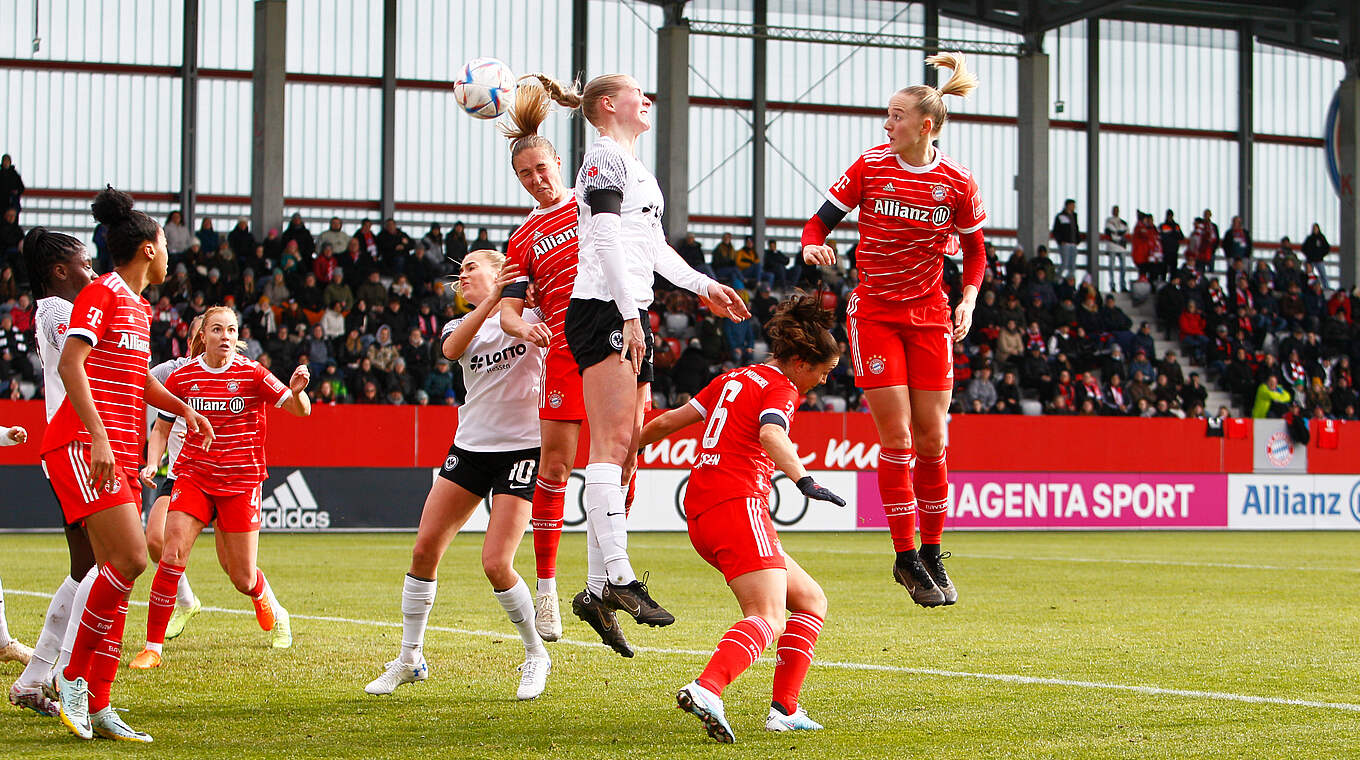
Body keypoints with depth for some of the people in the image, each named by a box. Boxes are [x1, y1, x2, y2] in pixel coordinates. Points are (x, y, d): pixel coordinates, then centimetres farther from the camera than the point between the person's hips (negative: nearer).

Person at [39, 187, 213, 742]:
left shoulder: (139, 306, 22)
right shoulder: (100, 295, -6)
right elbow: (70, 366, -18)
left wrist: (182, 408, 29)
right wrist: (98, 436, -27)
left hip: (119, 454, 9)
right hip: (81, 445, -9)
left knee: (116, 573, 3)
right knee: (130, 559, -20)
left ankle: (96, 707, 5)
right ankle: (74, 675, -10)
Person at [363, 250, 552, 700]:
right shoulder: (461, 326, 9)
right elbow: (452, 348, -15)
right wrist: (491, 299, -29)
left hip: (520, 448, -5)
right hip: (470, 446, 5)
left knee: (496, 564, -14)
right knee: (425, 549, -2)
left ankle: (536, 654, 8)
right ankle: (410, 658, 13)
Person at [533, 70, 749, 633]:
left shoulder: (637, 168, 26)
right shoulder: (605, 156, -4)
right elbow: (607, 239, -14)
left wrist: (704, 286, 29)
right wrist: (629, 315, -21)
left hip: (631, 316, 10)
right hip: (604, 311, -10)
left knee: (626, 446, 4)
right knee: (612, 442, -17)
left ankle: (598, 588, 3)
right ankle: (618, 576, -24)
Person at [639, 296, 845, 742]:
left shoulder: (733, 379, 24)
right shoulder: (780, 388, -1)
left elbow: (665, 423, 27)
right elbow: (771, 434, -23)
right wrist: (804, 480, -36)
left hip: (699, 512, 9)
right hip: (737, 504, -9)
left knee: (810, 601, 15)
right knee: (767, 619, -20)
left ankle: (785, 710, 6)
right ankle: (706, 688, -45)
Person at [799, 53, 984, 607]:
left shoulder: (958, 184, -3)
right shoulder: (870, 166, -3)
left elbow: (974, 253, 10)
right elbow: (821, 220, 1)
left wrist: (968, 300, -6)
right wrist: (812, 245, -21)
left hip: (929, 317, 1)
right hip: (874, 314, -1)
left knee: (931, 441, 0)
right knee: (896, 438, -7)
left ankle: (931, 555, 15)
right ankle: (906, 558, 2)